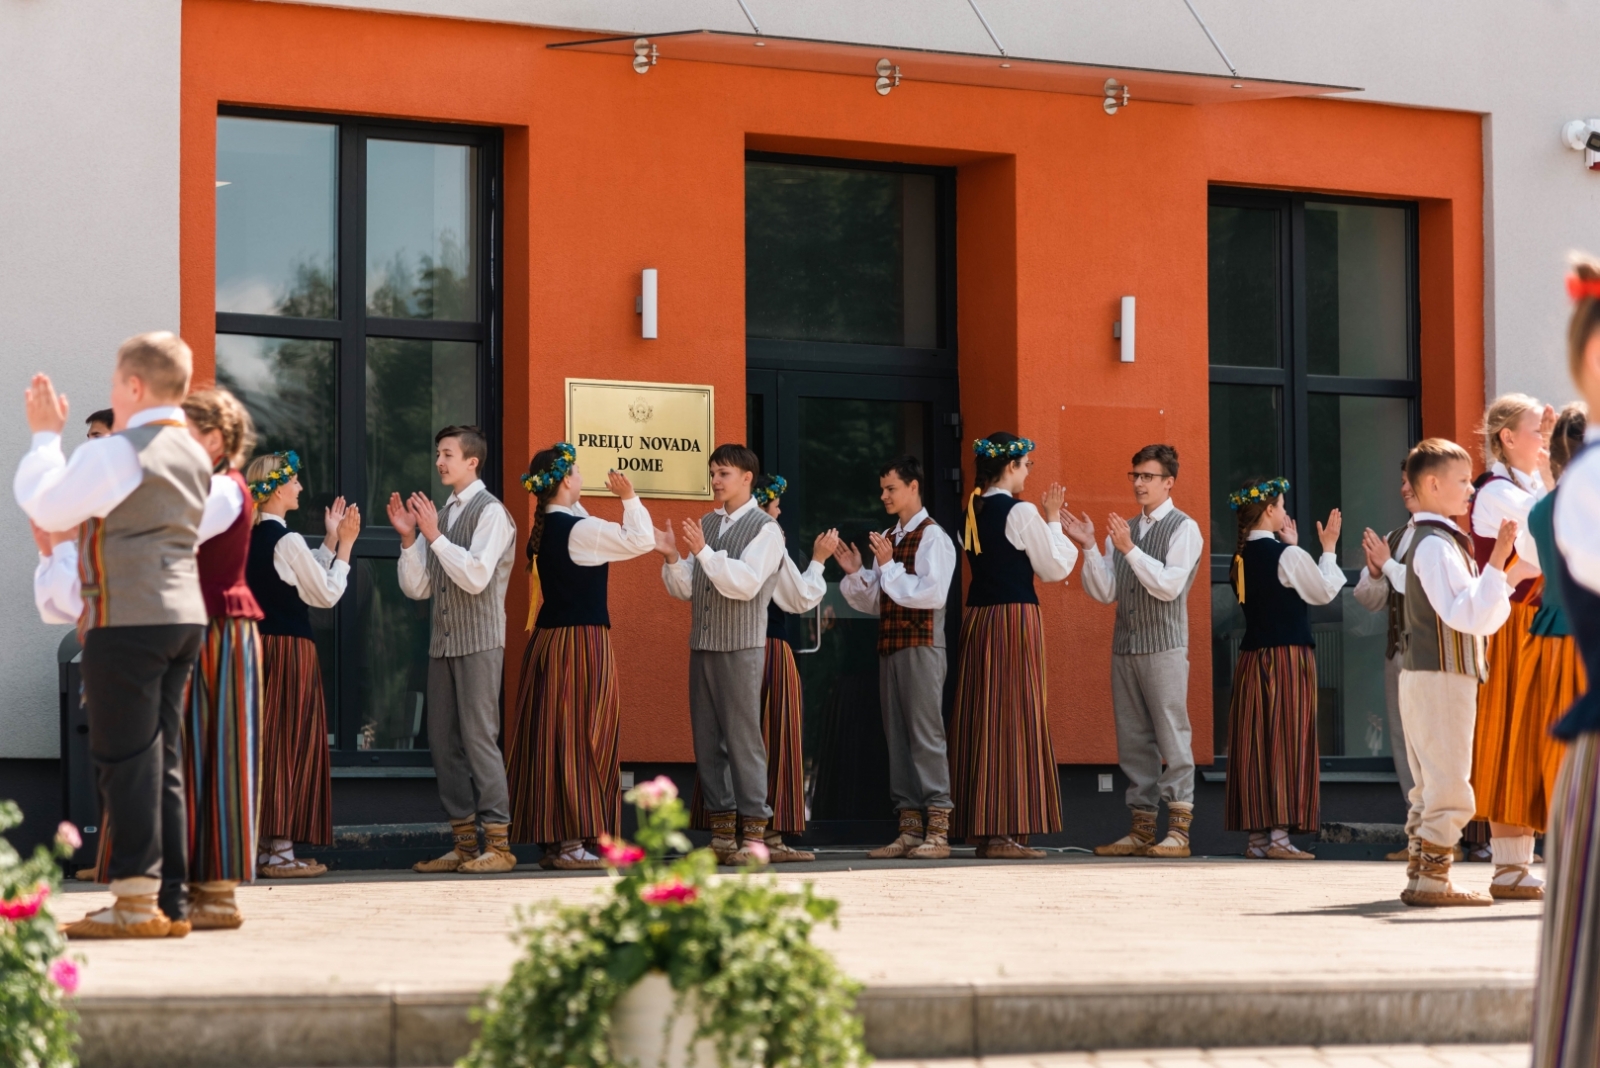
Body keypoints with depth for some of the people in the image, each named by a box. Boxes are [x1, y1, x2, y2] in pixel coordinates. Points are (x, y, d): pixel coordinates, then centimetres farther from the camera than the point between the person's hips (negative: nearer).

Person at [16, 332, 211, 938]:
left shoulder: (115, 453, -12)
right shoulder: (193, 456, 15)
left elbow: (43, 506, -6)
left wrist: (45, 436, 5)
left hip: (127, 619, -8)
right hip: (183, 615, 8)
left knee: (126, 759, -5)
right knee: (163, 759, 10)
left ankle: (136, 901, -6)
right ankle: (171, 898, 10)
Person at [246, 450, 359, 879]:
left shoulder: (248, 537, 10)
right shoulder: (287, 540, -14)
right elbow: (326, 594, -6)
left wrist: (330, 541, 20)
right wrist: (344, 546, 1)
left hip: (256, 646, 8)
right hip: (290, 649, -8)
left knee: (263, 744, 11)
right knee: (292, 744, -3)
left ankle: (259, 847, 13)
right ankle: (280, 852, -3)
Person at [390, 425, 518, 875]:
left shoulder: (490, 512, -7)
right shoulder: (441, 515, 16)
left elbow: (476, 577, -19)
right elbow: (417, 587, 14)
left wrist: (435, 535, -17)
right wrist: (408, 538, 1)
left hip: (479, 641, -8)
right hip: (443, 642, 8)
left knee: (478, 737, -10)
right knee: (443, 741, 7)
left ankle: (498, 844, -6)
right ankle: (463, 844, 12)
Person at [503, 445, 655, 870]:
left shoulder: (545, 528, 9)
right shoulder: (578, 529, -15)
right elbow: (641, 539, -16)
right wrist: (629, 498, -5)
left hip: (548, 639, 8)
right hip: (582, 641, -8)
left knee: (550, 737, 8)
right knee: (581, 738, -5)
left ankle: (552, 840, 11)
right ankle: (572, 843, -4)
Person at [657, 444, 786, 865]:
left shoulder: (765, 529, -5)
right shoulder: (706, 524, 15)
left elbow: (745, 583, -18)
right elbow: (686, 589, 15)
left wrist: (704, 551, -23)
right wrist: (672, 557, -3)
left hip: (740, 648, -7)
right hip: (703, 644, 7)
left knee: (743, 736, -7)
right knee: (705, 738, 7)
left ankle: (754, 834, -3)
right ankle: (722, 833, 12)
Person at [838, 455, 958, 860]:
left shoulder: (931, 536, -7)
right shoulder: (888, 538, 17)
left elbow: (933, 593, -18)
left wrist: (889, 567, -16)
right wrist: (855, 573, 3)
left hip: (920, 646, -8)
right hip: (889, 644, 8)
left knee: (925, 734, -8)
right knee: (896, 736, 8)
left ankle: (938, 830, -6)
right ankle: (909, 828, 12)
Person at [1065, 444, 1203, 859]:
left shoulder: (1183, 529, -3)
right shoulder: (1123, 531, 15)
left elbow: (1169, 585, -15)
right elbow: (1103, 592, 11)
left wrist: (1129, 549, -19)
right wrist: (1088, 547, -1)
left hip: (1164, 645, -6)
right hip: (1125, 646, 6)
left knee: (1172, 739, -7)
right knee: (1132, 741, 6)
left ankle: (1178, 832, -6)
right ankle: (1141, 829, 10)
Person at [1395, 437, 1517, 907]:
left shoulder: (1444, 542, 18)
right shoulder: (1435, 545, -14)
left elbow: (1484, 616, 21)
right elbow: (1467, 615, -24)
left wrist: (1508, 582, 14)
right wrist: (1497, 560, -26)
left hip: (1428, 677, 11)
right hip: (1440, 676, -11)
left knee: (1431, 789, 13)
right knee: (1450, 790, -9)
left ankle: (1421, 876, 17)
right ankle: (1431, 880, -9)